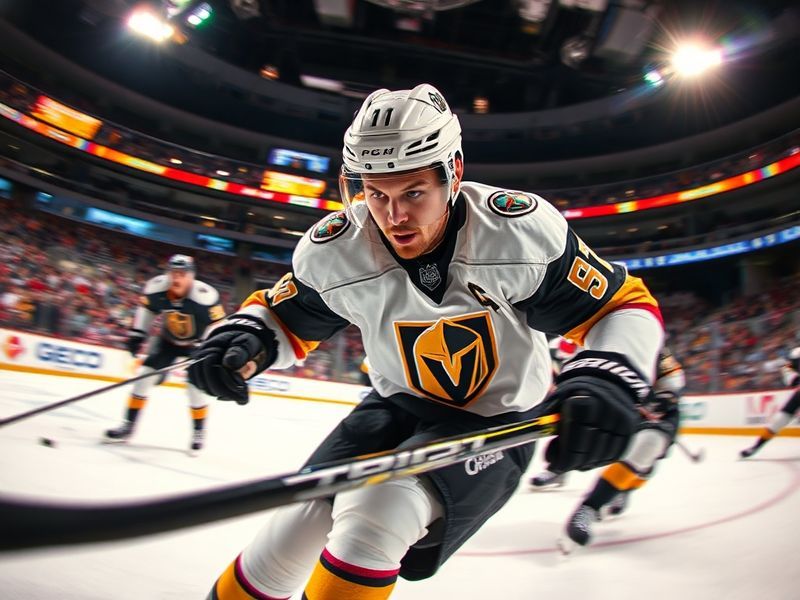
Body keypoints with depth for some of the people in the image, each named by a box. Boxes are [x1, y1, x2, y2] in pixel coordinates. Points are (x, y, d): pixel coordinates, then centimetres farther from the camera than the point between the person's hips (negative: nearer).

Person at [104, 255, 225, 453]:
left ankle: (198, 433, 10)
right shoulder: (157, 288, -22)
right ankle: (128, 425, 11)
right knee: (144, 375, -4)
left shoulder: (205, 296, -34)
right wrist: (136, 334, -4)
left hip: (197, 344, -3)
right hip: (168, 340, 4)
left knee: (197, 386, -10)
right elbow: (146, 308, -1)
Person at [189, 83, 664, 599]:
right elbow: (287, 320, 1)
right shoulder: (335, 251, -17)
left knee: (373, 518, -26)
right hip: (400, 406, 3)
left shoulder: (520, 228, -25)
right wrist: (246, 335, -22)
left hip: (500, 420, -2)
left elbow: (628, 306, -16)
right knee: (305, 516, -9)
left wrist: (609, 377, -36)